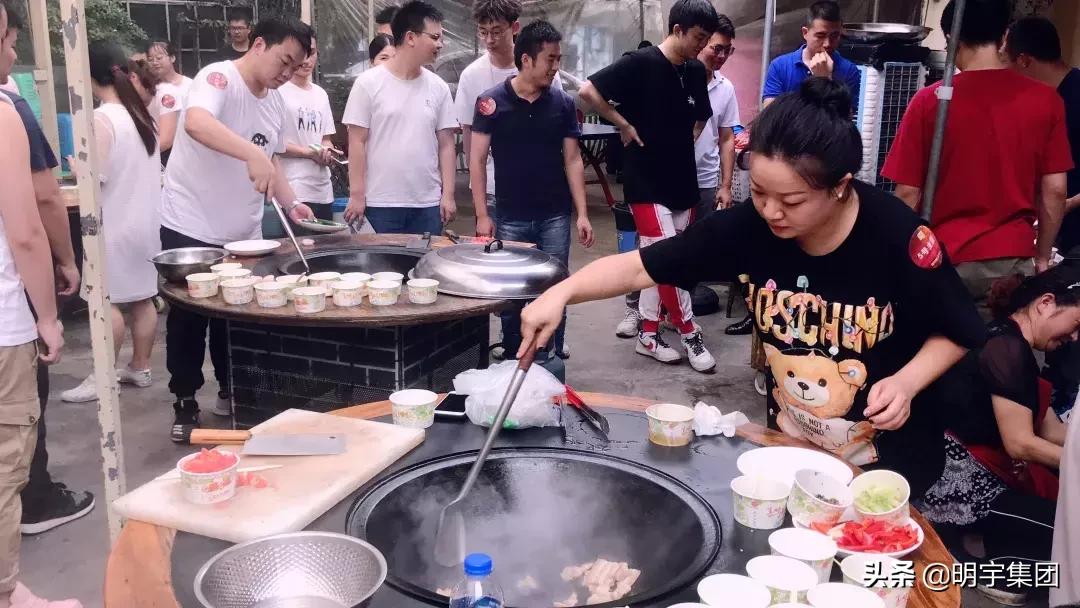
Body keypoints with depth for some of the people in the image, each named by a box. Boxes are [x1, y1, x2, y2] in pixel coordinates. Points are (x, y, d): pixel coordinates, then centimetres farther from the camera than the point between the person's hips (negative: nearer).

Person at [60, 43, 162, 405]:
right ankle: (140, 368, 19)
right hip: (145, 219, 8)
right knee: (142, 298, 11)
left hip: (115, 223, -8)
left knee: (108, 302, -2)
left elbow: (97, 178, -18)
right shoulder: (141, 114, 9)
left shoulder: (102, 119, -15)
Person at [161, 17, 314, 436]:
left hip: (243, 235, 7)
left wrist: (291, 204, 0)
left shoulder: (277, 104, 8)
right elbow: (196, 123, -37)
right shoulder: (219, 77, -15)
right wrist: (253, 154, -49)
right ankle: (185, 404, 19)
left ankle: (231, 394, 31)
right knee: (188, 318, 5)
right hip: (190, 229, -6)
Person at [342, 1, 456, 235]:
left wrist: (448, 194, 1)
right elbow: (357, 142, -3)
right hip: (381, 203, -3)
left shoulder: (438, 88, 6)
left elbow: (446, 144, 7)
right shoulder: (368, 83, -3)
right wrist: (356, 195, -7)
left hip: (428, 203, 3)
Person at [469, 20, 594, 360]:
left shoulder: (563, 103, 1)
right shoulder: (492, 102, -5)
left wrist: (582, 214, -1)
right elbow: (477, 161, -2)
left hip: (555, 216, 2)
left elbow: (572, 160, 5)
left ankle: (551, 361, 20)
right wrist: (482, 216, -6)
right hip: (510, 217, -1)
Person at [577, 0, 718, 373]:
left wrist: (686, 141, 8)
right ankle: (690, 334, 9)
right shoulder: (641, 63, -11)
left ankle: (648, 335, 21)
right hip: (647, 183, -6)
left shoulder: (696, 72, 8)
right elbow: (588, 91, -14)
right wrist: (623, 125, -11)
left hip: (683, 183, 6)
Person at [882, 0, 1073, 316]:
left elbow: (908, 194, -6)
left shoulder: (929, 101, -9)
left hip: (943, 260, -2)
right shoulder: (1046, 101, -2)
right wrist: (1042, 256, 15)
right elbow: (1054, 190, 2)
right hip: (1013, 260, 2)